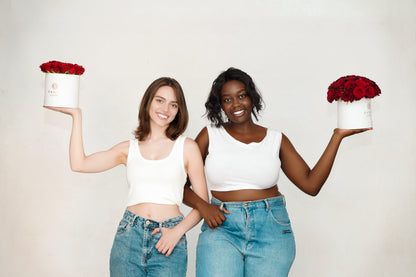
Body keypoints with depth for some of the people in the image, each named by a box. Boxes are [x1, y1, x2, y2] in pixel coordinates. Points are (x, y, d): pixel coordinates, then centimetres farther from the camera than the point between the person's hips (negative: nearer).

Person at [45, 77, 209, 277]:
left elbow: (203, 203, 4)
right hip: (129, 237, 2)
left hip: (168, 243, -2)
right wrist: (76, 115, 5)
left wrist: (178, 231, -11)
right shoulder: (129, 149, 11)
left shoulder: (187, 147, 4)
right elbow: (79, 164, 0)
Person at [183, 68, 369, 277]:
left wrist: (338, 136, 2)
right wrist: (202, 206, -14)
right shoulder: (211, 135, 6)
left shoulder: (276, 140, 9)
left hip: (271, 229, 1)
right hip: (222, 227, -1)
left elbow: (311, 185, 2)